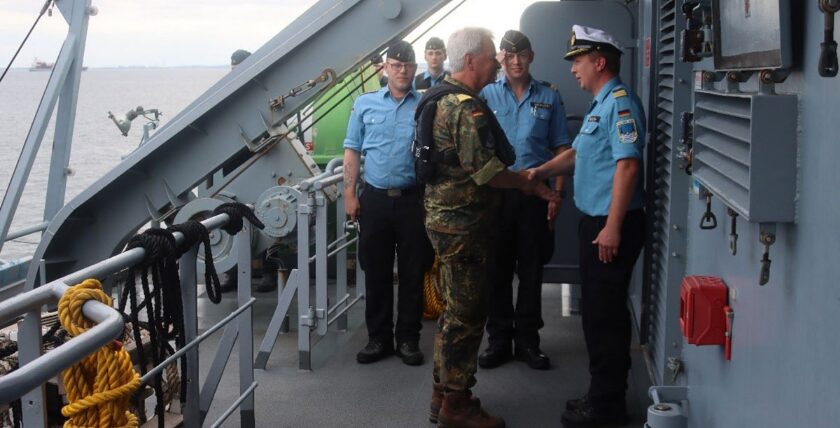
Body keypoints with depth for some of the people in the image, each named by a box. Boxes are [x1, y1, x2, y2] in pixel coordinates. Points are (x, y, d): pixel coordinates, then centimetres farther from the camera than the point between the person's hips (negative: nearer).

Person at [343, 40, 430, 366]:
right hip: (375, 198, 1)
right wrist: (350, 194, 0)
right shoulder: (365, 104, 6)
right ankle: (378, 337, 18)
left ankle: (408, 338, 17)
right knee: (376, 271, 7)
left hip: (414, 199, -1)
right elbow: (352, 151, 7)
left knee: (412, 272, 5)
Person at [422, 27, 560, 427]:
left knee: (456, 310, 18)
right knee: (466, 315, -1)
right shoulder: (468, 107, -19)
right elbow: (485, 170, -24)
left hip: (444, 216, 10)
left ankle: (443, 394, 26)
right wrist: (533, 185, -12)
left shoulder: (439, 97, 13)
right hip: (463, 225, -10)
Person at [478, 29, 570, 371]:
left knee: (531, 269, 7)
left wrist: (557, 194, -1)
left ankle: (528, 340, 18)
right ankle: (499, 339, 16)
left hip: (535, 192, 1)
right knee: (497, 268, 6)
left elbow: (561, 150, 6)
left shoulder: (549, 97, 6)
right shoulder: (486, 95, 3)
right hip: (495, 191, 0)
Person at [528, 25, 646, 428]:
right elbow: (577, 154, 28)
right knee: (597, 311, 15)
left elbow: (627, 166, -23)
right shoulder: (600, 104, 17)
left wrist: (612, 227, -26)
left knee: (604, 314, -4)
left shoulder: (620, 102, -15)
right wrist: (541, 171, 14)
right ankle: (602, 395, 25)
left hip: (611, 224, -10)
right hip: (595, 220, 10)